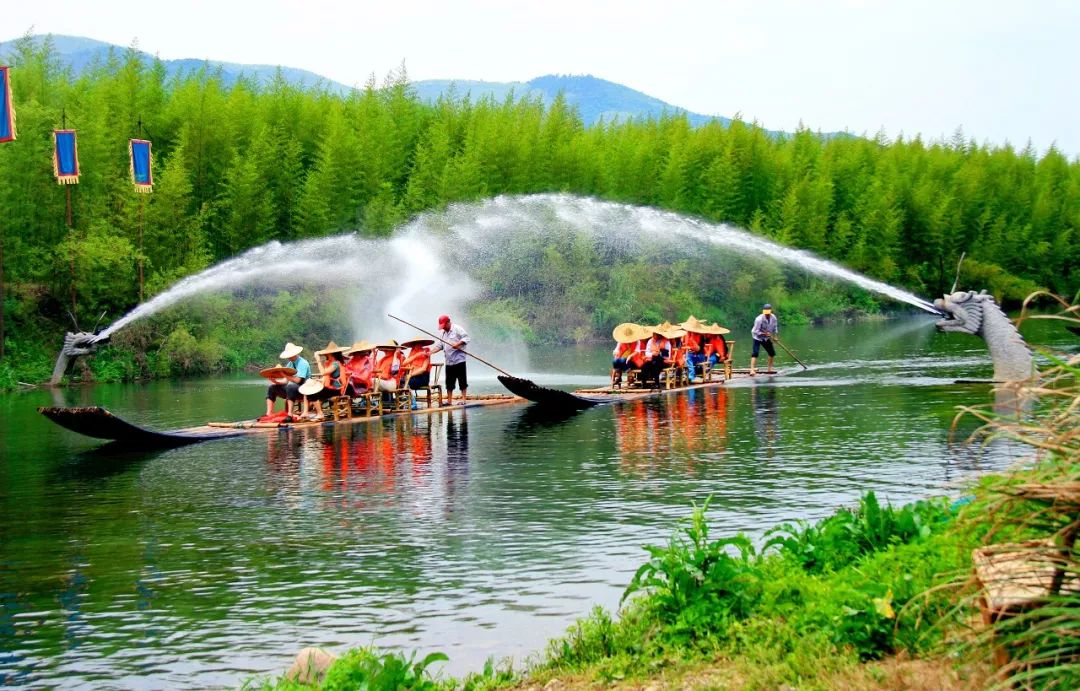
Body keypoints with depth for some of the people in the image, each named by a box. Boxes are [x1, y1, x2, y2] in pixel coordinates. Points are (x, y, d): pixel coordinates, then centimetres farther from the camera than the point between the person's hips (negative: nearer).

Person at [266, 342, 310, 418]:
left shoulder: (303, 363, -12)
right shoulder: (290, 364, 11)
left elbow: (297, 380, -23)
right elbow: (286, 380, 7)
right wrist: (276, 381, -11)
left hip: (302, 390, -8)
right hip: (290, 389, 8)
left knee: (290, 386, -38)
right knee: (272, 387, -4)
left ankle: (289, 414, -43)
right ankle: (269, 414, -14)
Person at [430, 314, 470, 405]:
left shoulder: (457, 329, -6)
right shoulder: (442, 333, 16)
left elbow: (466, 338, -12)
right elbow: (439, 346, 12)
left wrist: (458, 344, -25)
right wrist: (430, 351, -3)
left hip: (459, 360, -7)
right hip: (449, 361, 7)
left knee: (462, 381, -3)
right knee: (449, 382, 8)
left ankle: (464, 399, 1)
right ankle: (449, 401, 12)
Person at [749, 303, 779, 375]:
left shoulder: (773, 317, -10)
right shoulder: (759, 319, -28)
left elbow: (775, 327, 8)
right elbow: (755, 331, -26)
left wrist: (774, 335, -2)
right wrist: (764, 334, -31)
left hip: (767, 338, 7)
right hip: (758, 337, -7)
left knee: (772, 353, 11)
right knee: (755, 353, -21)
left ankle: (769, 369, 28)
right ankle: (752, 370, -27)